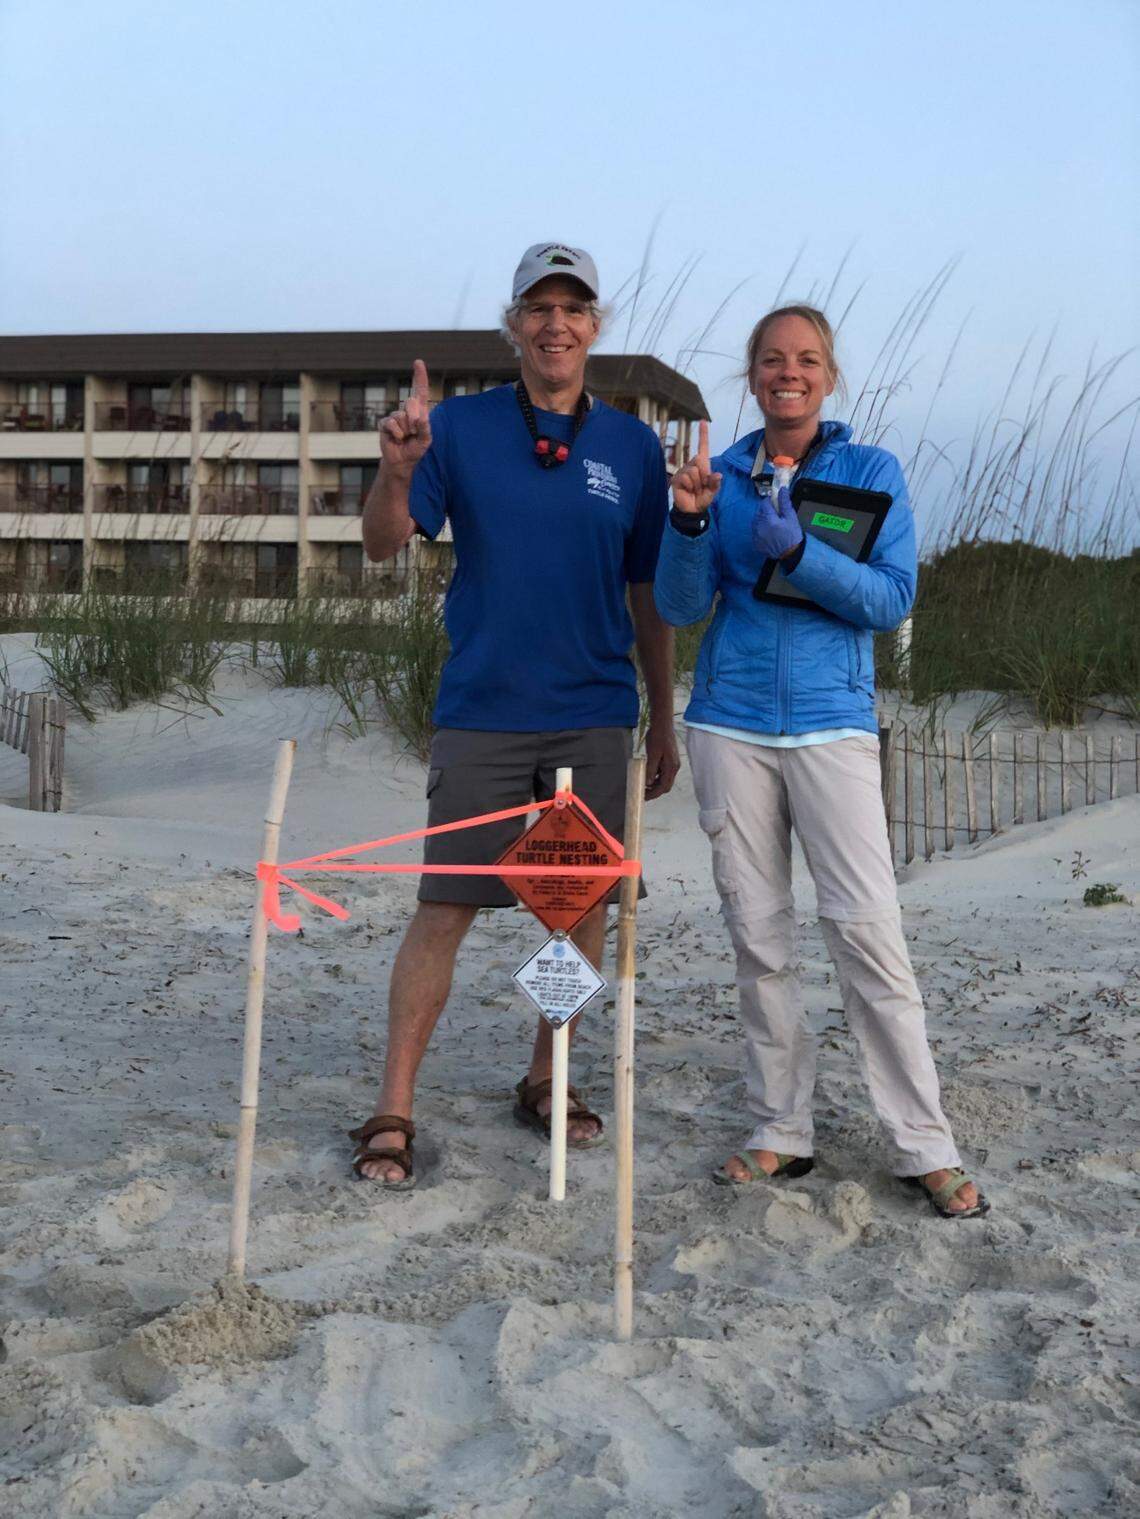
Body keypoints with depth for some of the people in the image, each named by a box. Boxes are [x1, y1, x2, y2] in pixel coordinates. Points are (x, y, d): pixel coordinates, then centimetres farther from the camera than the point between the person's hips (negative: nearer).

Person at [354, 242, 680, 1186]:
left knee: (586, 903, 8)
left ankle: (547, 1081, 26)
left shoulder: (634, 447, 6)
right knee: (445, 907, -3)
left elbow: (650, 597, 10)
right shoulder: (461, 426, 1)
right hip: (483, 712, -2)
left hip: (597, 718, 3)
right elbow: (384, 544, -5)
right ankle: (393, 1112, 5)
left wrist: (665, 721, 10)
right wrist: (396, 471, -25)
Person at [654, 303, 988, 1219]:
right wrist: (690, 521, -13)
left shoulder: (871, 470, 3)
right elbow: (681, 608, 3)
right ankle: (783, 1133, 15)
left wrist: (796, 550, -19)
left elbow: (893, 599, -7)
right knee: (757, 934, 5)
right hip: (731, 724, 3)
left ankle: (926, 1148, -2)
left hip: (831, 725, -2)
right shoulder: (723, 473, 8)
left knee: (867, 930, -9)